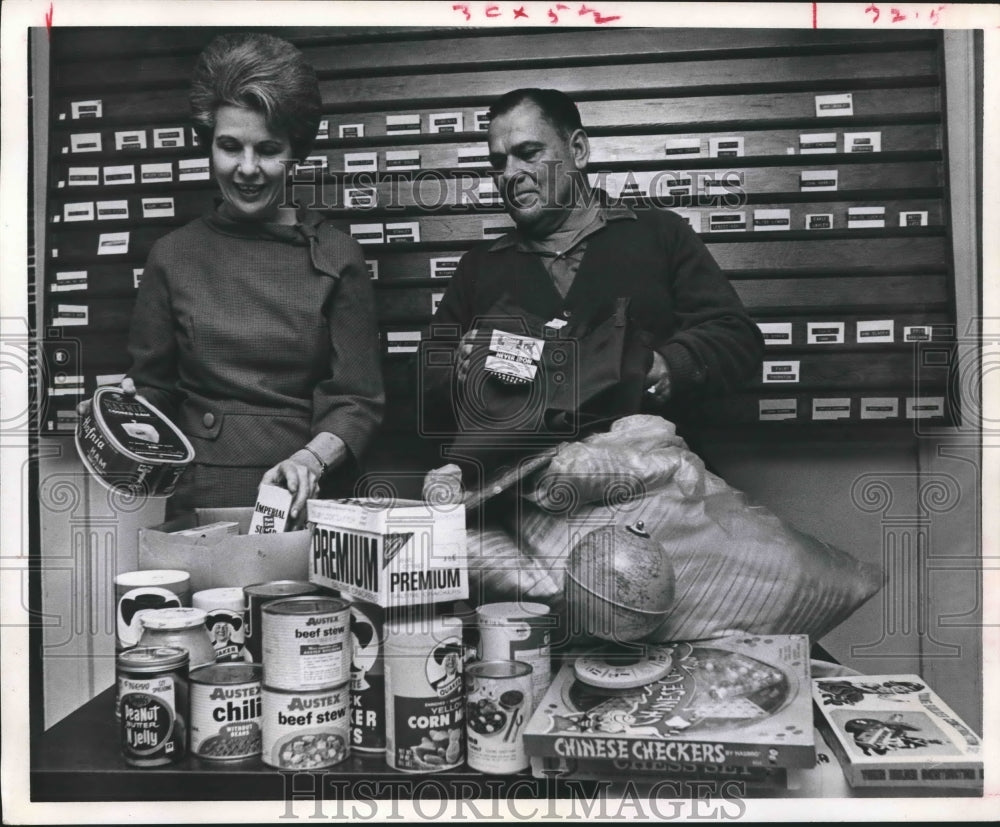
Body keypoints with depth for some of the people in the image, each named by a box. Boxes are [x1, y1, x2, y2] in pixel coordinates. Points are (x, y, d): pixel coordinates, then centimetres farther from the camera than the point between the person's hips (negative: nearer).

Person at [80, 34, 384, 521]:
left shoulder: (336, 258, 3)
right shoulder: (173, 256, 7)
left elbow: (358, 400, 1)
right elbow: (154, 392, 14)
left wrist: (311, 459, -14)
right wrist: (127, 408, -6)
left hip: (304, 503, -1)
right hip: (198, 502, 1)